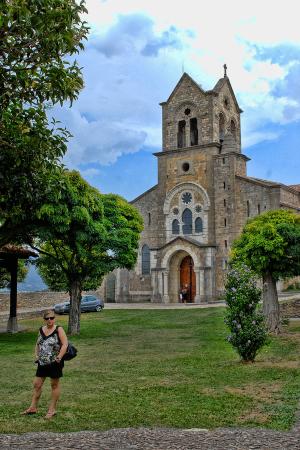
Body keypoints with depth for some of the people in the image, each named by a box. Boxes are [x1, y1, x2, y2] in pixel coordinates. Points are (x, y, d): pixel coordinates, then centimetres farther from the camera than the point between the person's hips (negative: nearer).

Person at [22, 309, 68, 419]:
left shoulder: (59, 329, -9)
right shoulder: (41, 330, 8)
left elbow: (65, 344, -15)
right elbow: (38, 344, 21)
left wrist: (59, 358, -19)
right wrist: (37, 355, 7)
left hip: (54, 363, -6)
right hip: (42, 362, 6)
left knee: (54, 385, 6)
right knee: (37, 384, 9)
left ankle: (52, 409, 16)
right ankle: (33, 407, 21)